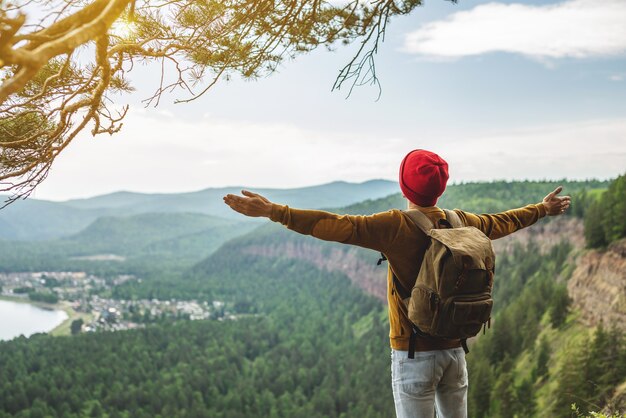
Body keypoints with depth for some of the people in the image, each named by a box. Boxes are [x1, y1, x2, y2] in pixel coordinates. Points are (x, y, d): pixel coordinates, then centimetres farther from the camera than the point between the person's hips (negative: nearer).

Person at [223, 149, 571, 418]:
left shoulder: (396, 226, -15)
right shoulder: (462, 223, 3)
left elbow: (337, 226, -23)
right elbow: (502, 222, 21)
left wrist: (273, 211, -25)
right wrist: (542, 209, 41)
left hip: (414, 353, -5)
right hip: (455, 350, 5)